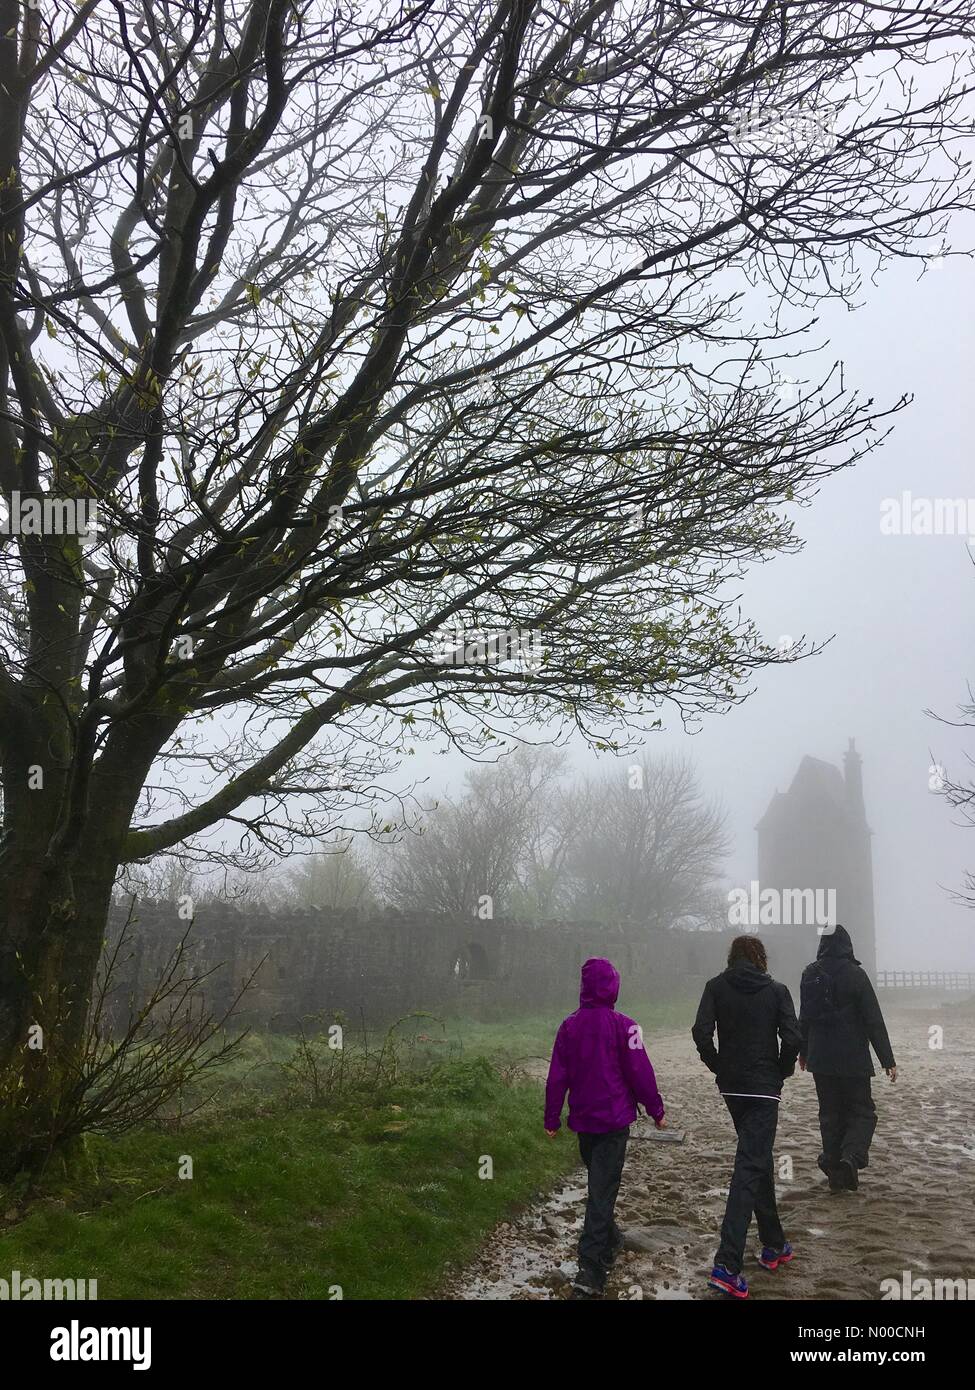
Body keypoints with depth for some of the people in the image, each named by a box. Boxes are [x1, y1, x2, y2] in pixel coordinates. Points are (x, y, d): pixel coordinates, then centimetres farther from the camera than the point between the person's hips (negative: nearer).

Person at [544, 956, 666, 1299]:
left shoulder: (568, 1026, 0)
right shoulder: (622, 1026, -12)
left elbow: (556, 1077, 2)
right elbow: (640, 1073, -10)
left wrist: (552, 1120, 9)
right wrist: (656, 1111, 2)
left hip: (582, 1120, 4)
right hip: (614, 1121, -4)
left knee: (598, 1182, 24)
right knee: (603, 1190, -4)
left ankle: (611, 1241, 40)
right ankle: (590, 1271, -10)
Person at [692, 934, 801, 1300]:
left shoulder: (716, 987, 1)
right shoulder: (776, 990, -2)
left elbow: (701, 1031, -11)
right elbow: (791, 1038, -12)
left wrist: (718, 1065, 4)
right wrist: (783, 1071, 5)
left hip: (731, 1085, 3)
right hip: (765, 1088, -3)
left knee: (759, 1159, 21)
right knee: (750, 1167, -7)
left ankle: (774, 1246, 30)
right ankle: (727, 1263, -17)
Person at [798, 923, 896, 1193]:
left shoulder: (809, 975, 3)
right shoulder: (855, 975, -12)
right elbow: (874, 1021, -12)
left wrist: (803, 1051, 26)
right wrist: (887, 1060, -7)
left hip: (820, 1059, 4)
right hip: (853, 1059, -4)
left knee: (830, 1115, 12)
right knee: (862, 1112, 7)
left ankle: (834, 1171, 10)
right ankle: (851, 1156, -16)